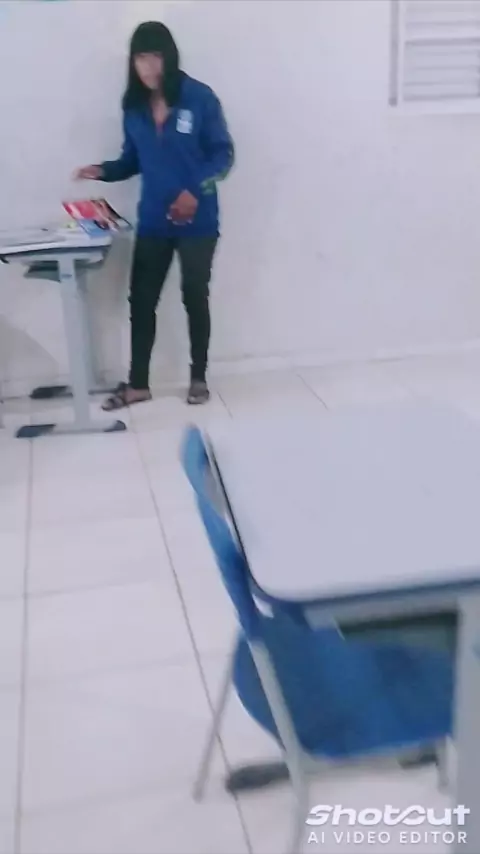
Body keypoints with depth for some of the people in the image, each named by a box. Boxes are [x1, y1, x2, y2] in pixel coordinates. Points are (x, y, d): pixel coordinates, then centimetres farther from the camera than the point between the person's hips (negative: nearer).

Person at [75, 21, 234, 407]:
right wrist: (103, 170, -7)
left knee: (195, 298, 8)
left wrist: (196, 190, -21)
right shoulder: (134, 106, 3)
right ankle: (138, 384, 17)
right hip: (152, 222, 4)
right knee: (141, 299, 5)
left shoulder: (199, 97, -10)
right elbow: (134, 159, 11)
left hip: (197, 221, -4)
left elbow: (223, 153, -7)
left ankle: (199, 378, 25)